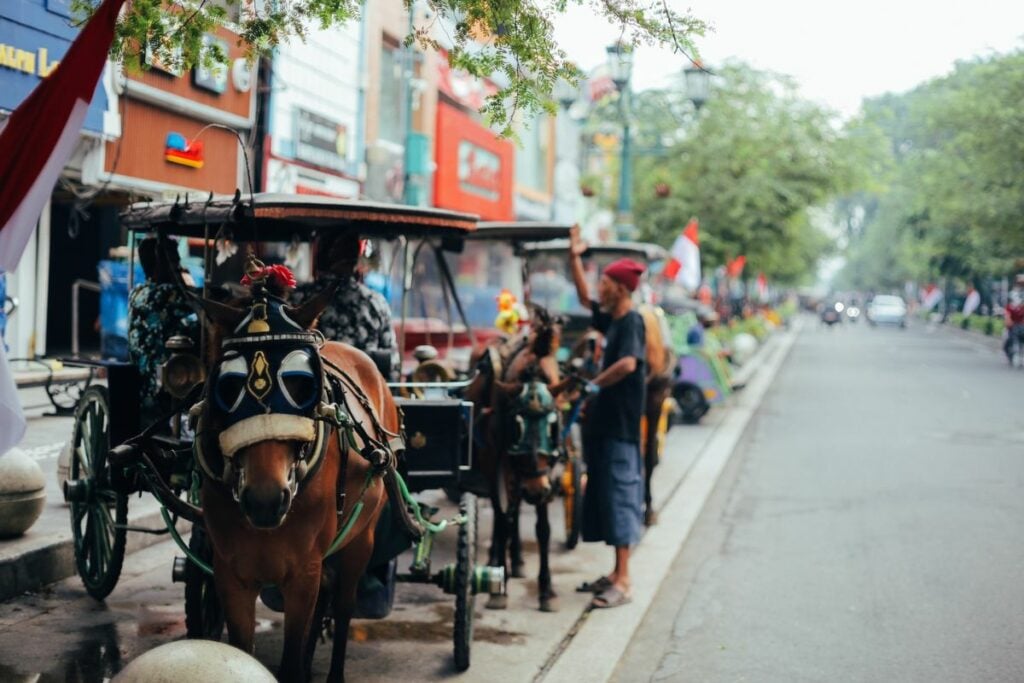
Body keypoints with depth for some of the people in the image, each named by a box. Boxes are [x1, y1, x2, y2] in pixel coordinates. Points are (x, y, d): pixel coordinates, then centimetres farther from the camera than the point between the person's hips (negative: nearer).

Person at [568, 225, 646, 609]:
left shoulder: (632, 321, -14)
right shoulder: (612, 319, 12)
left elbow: (628, 364, -30)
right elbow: (585, 300, 29)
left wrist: (593, 384, -18)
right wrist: (575, 259, 23)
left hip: (621, 424, -10)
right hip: (605, 422, 10)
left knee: (620, 494, -8)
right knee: (604, 494, 13)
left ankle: (623, 583, -5)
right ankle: (616, 574, 22)